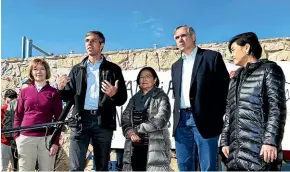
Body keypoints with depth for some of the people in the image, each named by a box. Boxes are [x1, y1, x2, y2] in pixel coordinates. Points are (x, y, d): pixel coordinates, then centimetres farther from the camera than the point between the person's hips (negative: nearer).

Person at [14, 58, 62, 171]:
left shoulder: (53, 92, 2)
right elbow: (18, 116, 11)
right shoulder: (24, 92, 8)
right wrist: (16, 135, 0)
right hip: (26, 138, 2)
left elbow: (58, 118, 0)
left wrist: (56, 141, -5)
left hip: (47, 138, -1)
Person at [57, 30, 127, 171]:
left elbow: (122, 99, 3)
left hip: (103, 122, -1)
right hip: (80, 121, 1)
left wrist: (114, 94, -19)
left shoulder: (113, 69, 8)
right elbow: (70, 97, 14)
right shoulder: (77, 69, 15)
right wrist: (61, 89, -7)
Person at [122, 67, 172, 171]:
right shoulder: (134, 99, 17)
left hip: (155, 147, -5)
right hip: (135, 147, 5)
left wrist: (137, 129, -8)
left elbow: (161, 120, -13)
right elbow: (125, 118, 8)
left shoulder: (161, 97, 1)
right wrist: (130, 132, -13)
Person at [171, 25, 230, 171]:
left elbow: (225, 87, -2)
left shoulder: (212, 57, 2)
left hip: (204, 120, -5)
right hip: (181, 121, 6)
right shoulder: (176, 66, 20)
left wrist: (218, 117, -7)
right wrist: (177, 117, 12)